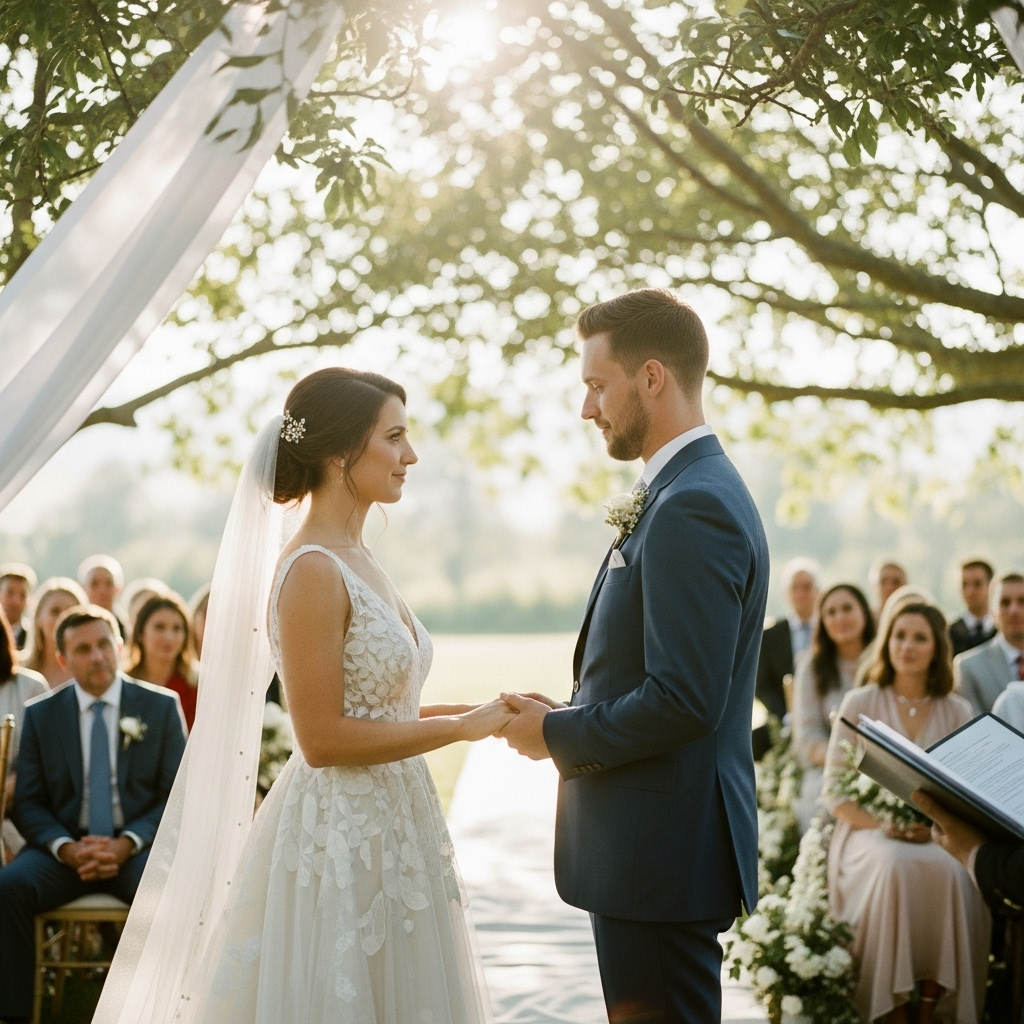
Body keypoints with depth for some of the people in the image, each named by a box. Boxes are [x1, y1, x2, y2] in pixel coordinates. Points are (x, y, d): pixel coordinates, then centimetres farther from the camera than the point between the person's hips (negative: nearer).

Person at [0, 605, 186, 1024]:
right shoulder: (40, 714, 9)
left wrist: (127, 843, -14)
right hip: (64, 849, 1)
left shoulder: (161, 706, 5)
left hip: (138, 847, -1)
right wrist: (66, 848, -14)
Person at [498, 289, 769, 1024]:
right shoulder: (690, 491, 14)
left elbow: (684, 700, -25)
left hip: (664, 852, -10)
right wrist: (567, 714, 6)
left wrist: (559, 734, -12)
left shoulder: (693, 507, -19)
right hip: (656, 846, 10)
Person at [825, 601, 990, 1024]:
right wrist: (883, 825, -16)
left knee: (952, 872, -34)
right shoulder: (859, 704, 5)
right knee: (895, 867, -37)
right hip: (870, 832, -1)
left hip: (937, 838, 2)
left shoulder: (957, 712, 11)